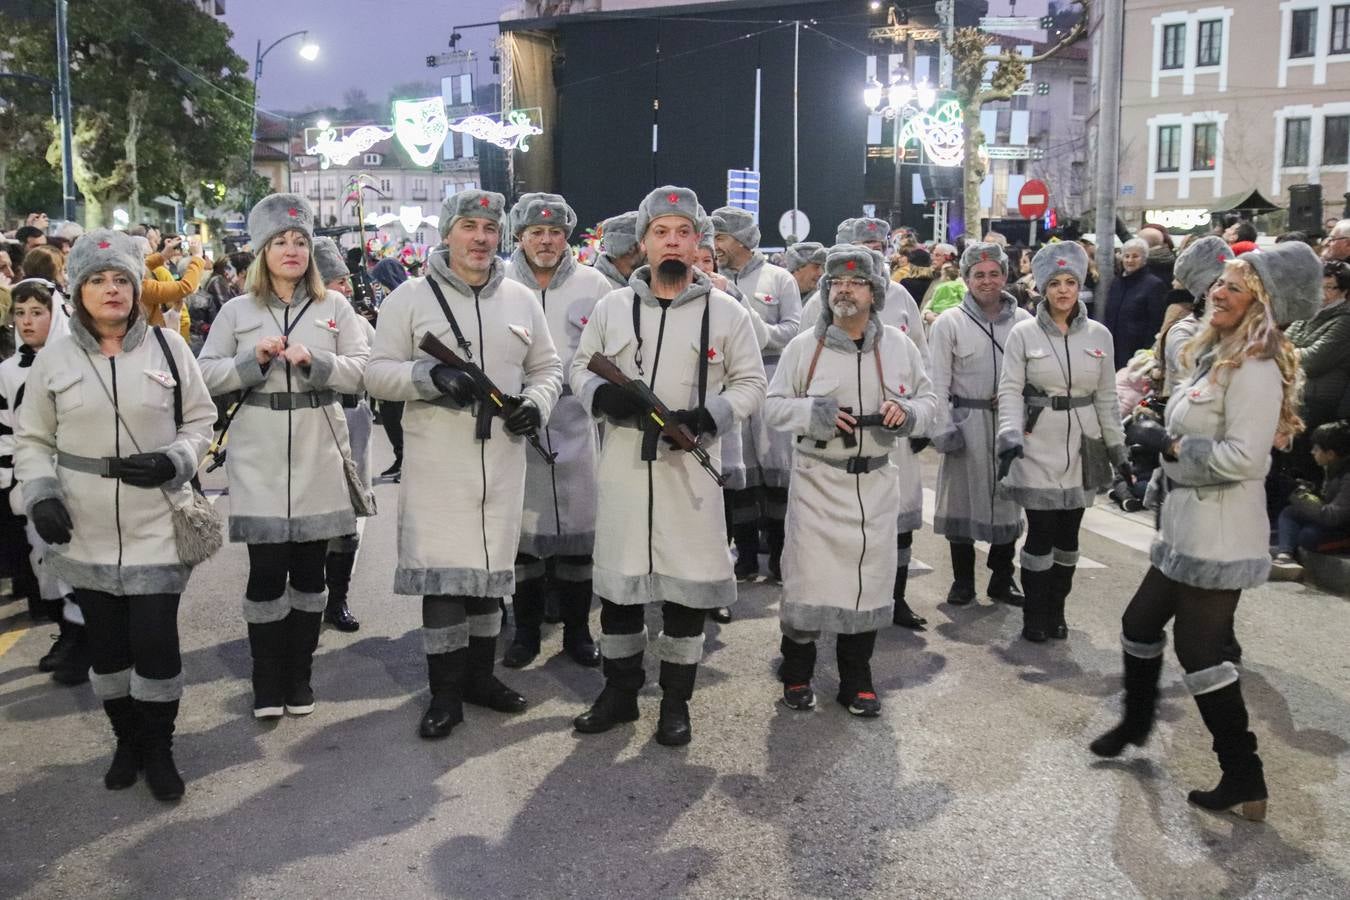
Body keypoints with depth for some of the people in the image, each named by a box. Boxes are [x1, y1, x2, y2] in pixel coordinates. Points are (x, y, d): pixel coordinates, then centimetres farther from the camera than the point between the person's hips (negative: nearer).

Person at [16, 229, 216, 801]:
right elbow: (32, 442, 9)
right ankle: (127, 741, 30)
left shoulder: (168, 347, -1)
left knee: (156, 642, -3)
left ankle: (159, 749, 17)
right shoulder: (54, 358, 3)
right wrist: (41, 496, -7)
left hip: (156, 527, -2)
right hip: (85, 533, 2)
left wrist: (173, 460, -13)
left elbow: (201, 420, 6)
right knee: (107, 644, 11)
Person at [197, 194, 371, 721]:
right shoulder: (236, 311, 7)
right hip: (260, 458, -1)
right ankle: (267, 682, 13)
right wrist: (254, 359, -12)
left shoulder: (335, 306, 8)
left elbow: (362, 371, 0)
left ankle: (299, 676, 21)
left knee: (310, 569, 7)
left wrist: (313, 360, -15)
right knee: (267, 569, -1)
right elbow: (206, 376, 3)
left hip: (319, 455, 1)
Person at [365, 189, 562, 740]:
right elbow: (378, 373, -3)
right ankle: (446, 694, 8)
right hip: (437, 461, -4)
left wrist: (537, 403, -5)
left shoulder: (521, 300, 10)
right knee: (443, 573, -3)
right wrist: (432, 377, -21)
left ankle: (480, 674, 28)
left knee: (492, 567, 12)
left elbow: (546, 367, 16)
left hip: (503, 457, 4)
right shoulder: (410, 298, -1)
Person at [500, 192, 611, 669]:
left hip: (576, 427, 0)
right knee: (520, 531, 8)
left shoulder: (594, 286, 2)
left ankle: (577, 630, 21)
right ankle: (526, 630, 22)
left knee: (579, 533, 6)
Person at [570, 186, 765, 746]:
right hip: (623, 462, 2)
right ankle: (620, 691, 26)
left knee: (688, 582, 4)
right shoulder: (611, 307, 7)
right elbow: (580, 367, 14)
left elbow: (750, 384, 4)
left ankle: (676, 701, 20)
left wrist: (710, 415, -14)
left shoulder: (727, 312, 2)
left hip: (691, 466, -1)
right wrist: (601, 394, -9)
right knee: (617, 579, 8)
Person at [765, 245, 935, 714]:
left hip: (876, 482, 3)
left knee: (869, 578, 9)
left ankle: (856, 681, 24)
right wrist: (814, 411, -20)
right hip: (817, 479, -2)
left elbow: (929, 399, 12)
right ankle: (796, 674, 21)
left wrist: (907, 412, -11)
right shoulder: (804, 346, -3)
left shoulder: (899, 345, 4)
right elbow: (773, 406, -1)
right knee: (808, 575, 1)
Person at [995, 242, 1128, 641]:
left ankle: (1057, 611, 25)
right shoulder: (1023, 333, -4)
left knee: (1068, 535, 9)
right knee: (1041, 533, -2)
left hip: (1081, 449, 3)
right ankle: (1034, 615, 15)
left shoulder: (1099, 334, 5)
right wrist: (1009, 436, -22)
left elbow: (1106, 397, 10)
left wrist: (1118, 448, 8)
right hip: (1037, 448, -3)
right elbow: (1010, 391, -8)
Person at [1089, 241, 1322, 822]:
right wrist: (1159, 440, 5)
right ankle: (1136, 721, 43)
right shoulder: (1215, 355, 12)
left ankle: (1244, 782, 11)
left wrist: (1167, 444, -17)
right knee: (1140, 623, 21)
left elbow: (1243, 456, -26)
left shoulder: (1256, 368, -19)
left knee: (1199, 649, -2)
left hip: (1220, 535, -10)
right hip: (1186, 525, 10)